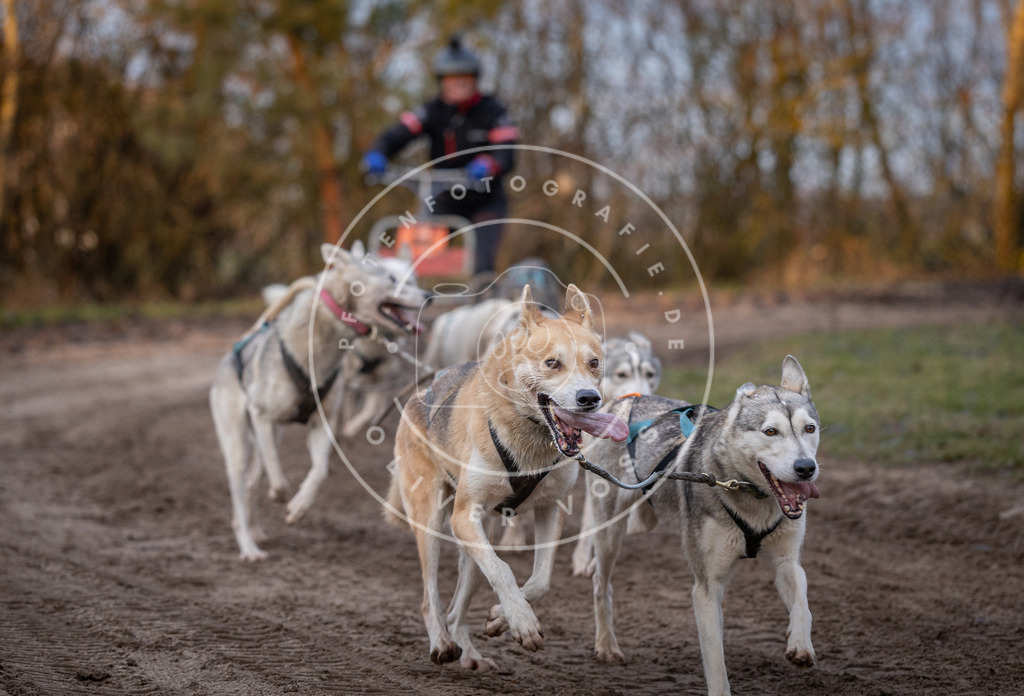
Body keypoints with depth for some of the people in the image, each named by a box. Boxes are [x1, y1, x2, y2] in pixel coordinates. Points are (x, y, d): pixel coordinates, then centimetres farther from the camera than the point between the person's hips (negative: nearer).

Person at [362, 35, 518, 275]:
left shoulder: (492, 112, -8)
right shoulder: (433, 111, -3)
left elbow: (506, 155, -21)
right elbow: (397, 134, -16)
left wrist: (488, 165, -45)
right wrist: (376, 155, -38)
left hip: (486, 203, -2)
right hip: (445, 201, 3)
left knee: (482, 267, -20)